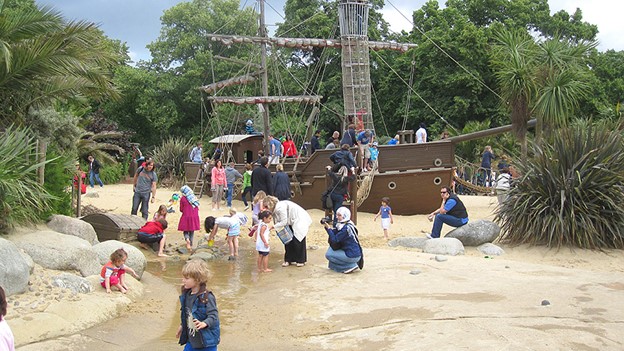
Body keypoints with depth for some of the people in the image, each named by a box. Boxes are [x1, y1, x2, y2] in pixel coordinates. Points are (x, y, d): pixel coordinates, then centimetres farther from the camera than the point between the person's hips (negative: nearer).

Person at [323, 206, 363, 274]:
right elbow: (334, 233, 9)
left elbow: (335, 240, -20)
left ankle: (351, 266, -3)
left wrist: (328, 228, -17)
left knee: (328, 254, -2)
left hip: (353, 256, -9)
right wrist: (326, 226, -4)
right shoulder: (342, 225, 8)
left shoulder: (346, 228, -21)